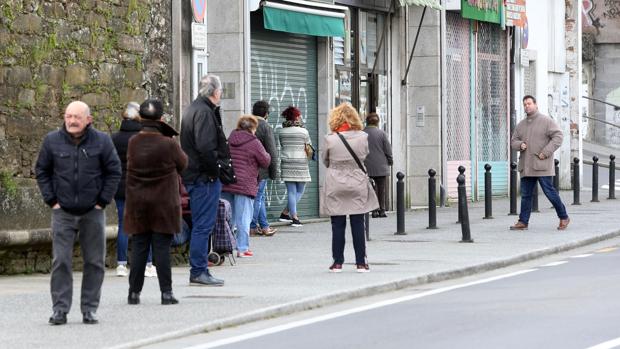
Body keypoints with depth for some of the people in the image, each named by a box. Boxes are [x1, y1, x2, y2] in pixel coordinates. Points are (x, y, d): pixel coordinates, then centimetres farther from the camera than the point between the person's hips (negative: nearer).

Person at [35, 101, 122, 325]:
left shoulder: (102, 141, -2)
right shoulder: (52, 141, 1)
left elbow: (114, 172, 4)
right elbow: (41, 172, 9)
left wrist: (102, 201, -2)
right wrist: (51, 200, 1)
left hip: (93, 213, 0)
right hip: (63, 212, 0)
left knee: (94, 262, 4)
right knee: (60, 262, -5)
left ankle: (89, 309, 12)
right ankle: (60, 309, -2)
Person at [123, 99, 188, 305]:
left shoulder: (133, 143, -5)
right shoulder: (168, 144, -13)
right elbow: (182, 164, 2)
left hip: (137, 204, 3)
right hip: (163, 203, -3)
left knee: (139, 247, 9)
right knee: (162, 248, 2)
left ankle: (134, 292, 11)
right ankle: (166, 292, 2)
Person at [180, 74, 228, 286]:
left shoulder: (193, 108, 18)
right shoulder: (204, 112, -15)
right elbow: (205, 147, -24)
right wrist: (215, 171, -16)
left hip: (193, 175, 10)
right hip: (205, 177, -10)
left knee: (201, 225, 14)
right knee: (203, 226, -7)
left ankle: (199, 271, 18)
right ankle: (198, 272, -5)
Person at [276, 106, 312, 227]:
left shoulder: (281, 132, 4)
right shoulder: (303, 131, -5)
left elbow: (282, 146, 8)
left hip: (286, 163, 3)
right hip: (301, 164, -3)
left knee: (291, 191, 7)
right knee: (299, 191, 10)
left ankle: (294, 217, 5)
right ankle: (285, 213, 4)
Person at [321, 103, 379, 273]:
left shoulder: (330, 139, -10)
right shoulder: (362, 137, -6)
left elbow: (325, 160, 4)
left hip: (335, 186, -1)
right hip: (358, 185, 1)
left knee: (338, 225, 5)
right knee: (358, 225, 6)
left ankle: (338, 262, 7)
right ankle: (361, 262, 8)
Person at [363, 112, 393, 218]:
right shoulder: (381, 133, -5)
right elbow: (388, 149, -2)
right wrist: (390, 161, 11)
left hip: (367, 166, 1)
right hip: (381, 166, -1)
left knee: (372, 189, 5)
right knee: (381, 189, 8)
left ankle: (374, 210, 0)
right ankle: (382, 210, 7)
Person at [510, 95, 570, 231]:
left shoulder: (546, 121, -3)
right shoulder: (521, 125, 16)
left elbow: (558, 137, -10)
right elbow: (513, 141, 18)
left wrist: (546, 152, -17)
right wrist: (520, 144, -7)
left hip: (542, 166, -6)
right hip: (526, 166, 6)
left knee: (549, 192, -5)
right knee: (525, 195, 4)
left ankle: (563, 218, 8)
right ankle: (523, 222, 8)